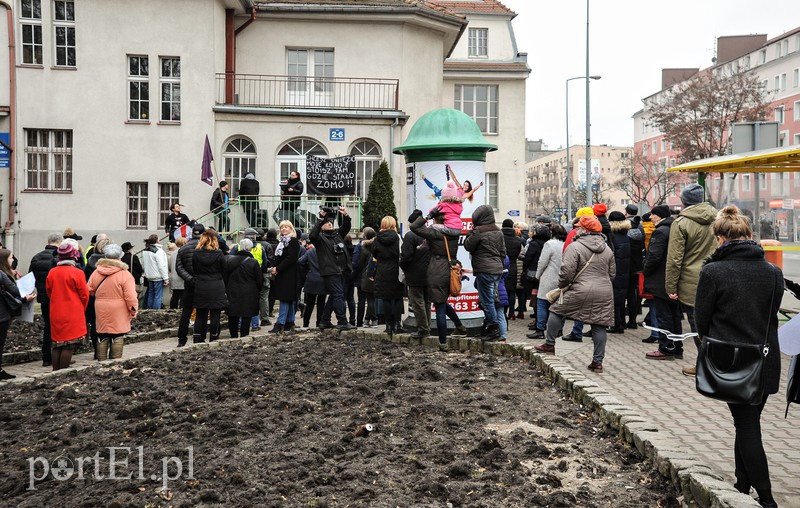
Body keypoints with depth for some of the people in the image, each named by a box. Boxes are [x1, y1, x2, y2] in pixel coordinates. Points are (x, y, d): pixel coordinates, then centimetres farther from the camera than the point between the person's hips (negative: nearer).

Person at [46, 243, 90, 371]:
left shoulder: (52, 272, 2)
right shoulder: (77, 273, -12)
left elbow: (49, 292, 12)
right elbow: (84, 295, -7)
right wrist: (81, 310, 11)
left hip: (56, 315, 5)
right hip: (73, 316, -5)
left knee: (56, 345, 14)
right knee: (68, 346, -1)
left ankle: (55, 372, 19)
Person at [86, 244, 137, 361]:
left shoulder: (96, 272, 1)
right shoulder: (125, 274, -13)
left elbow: (89, 291, 9)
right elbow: (131, 297, -15)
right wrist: (133, 311, -3)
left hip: (101, 312, 4)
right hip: (119, 315, -4)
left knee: (102, 339, 12)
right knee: (117, 338, 3)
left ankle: (101, 362, 19)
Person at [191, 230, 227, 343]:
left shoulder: (195, 253, -2)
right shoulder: (219, 254, -10)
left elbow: (194, 270, 5)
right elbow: (223, 270, 1)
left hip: (200, 288, 3)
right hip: (216, 288, -3)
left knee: (200, 314, 12)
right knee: (215, 314, 4)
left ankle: (198, 339, 14)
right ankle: (213, 339, 8)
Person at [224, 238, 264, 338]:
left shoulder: (229, 260, -1)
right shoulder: (253, 262, -10)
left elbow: (224, 277, 5)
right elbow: (260, 280, -4)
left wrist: (226, 288, 17)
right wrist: (257, 291, 13)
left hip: (233, 293, 3)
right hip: (249, 295, -3)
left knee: (233, 317, 12)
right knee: (246, 317, 3)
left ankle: (233, 336, 17)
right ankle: (244, 336, 3)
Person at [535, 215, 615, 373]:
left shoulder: (575, 247, -7)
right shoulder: (607, 249, 14)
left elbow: (566, 272, -13)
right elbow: (612, 274, 17)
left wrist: (561, 285, 4)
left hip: (582, 291, -5)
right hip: (605, 293, 6)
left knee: (556, 310, 13)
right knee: (599, 326, 9)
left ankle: (549, 345, 19)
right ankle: (598, 361, 10)